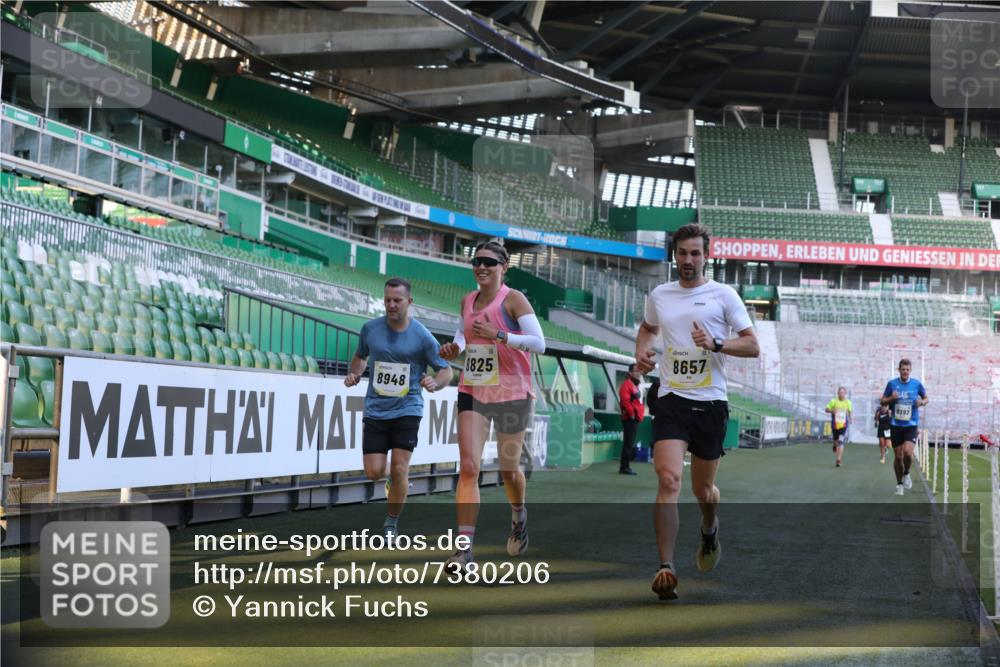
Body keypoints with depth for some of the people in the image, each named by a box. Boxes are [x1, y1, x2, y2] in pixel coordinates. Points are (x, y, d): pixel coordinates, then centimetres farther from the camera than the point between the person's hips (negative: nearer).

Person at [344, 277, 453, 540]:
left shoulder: (422, 336, -7)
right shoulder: (370, 329, 2)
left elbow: (446, 370, -1)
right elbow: (361, 356, 21)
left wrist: (435, 383, -22)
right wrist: (354, 373, 0)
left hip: (407, 409, -3)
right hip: (375, 409, 3)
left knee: (399, 469, -9)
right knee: (374, 472, -5)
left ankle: (392, 522, 12)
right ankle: (395, 479, 32)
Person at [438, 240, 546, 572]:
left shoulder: (513, 299, -10)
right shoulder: (468, 301, 7)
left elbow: (538, 343, -18)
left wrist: (498, 335, -29)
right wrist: (455, 348, 3)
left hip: (512, 394, -4)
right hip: (472, 393, 4)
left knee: (508, 469, 11)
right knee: (468, 466, -11)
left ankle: (519, 518, 44)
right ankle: (464, 546, -13)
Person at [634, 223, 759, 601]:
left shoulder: (723, 295, 0)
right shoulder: (659, 296, 9)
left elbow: (752, 345, -2)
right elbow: (647, 328, 30)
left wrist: (715, 343, -18)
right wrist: (641, 353, 9)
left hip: (710, 403, -1)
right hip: (671, 401, 1)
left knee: (702, 489, 12)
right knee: (668, 480, -18)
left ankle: (710, 530, 47)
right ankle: (665, 567, -18)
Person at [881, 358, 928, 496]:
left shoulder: (917, 384, 0)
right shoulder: (892, 383, 0)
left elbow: (926, 399, 14)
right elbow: (883, 401, 8)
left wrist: (922, 402, -9)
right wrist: (891, 398, -14)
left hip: (911, 425, -1)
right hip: (896, 425, 1)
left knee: (907, 452, -21)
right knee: (898, 456, 3)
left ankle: (906, 474, 8)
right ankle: (899, 484, 21)